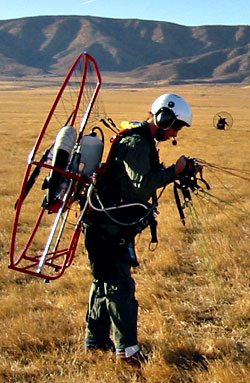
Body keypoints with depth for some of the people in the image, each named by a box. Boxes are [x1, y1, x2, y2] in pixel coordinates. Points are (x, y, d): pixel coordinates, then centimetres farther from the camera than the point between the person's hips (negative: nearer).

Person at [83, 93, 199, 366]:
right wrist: (173, 171, -18)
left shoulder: (141, 140, 15)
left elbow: (143, 180, 18)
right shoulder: (137, 143, -18)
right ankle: (127, 349, -7)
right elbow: (142, 185, -26)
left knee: (105, 281, 16)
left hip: (112, 225, 11)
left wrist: (170, 172, 6)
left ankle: (95, 341, 26)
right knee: (120, 285, -9)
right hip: (110, 226, -11)